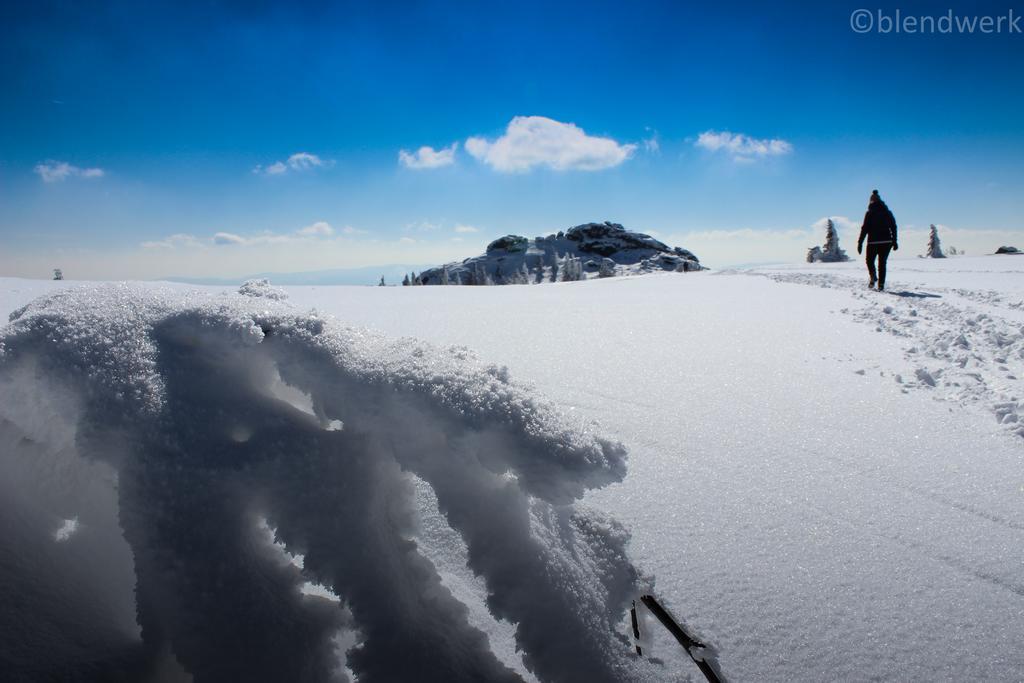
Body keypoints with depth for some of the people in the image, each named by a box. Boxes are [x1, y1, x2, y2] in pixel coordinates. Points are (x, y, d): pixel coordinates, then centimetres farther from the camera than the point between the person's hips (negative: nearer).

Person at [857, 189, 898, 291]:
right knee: (882, 263, 10)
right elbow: (893, 227, 10)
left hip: (873, 242, -3)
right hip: (886, 242, 3)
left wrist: (860, 243, -4)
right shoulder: (888, 212, 8)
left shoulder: (869, 213, -5)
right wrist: (894, 241, 17)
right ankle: (881, 284, 2)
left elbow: (864, 229, -8)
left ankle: (873, 277, -11)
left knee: (870, 260, 15)